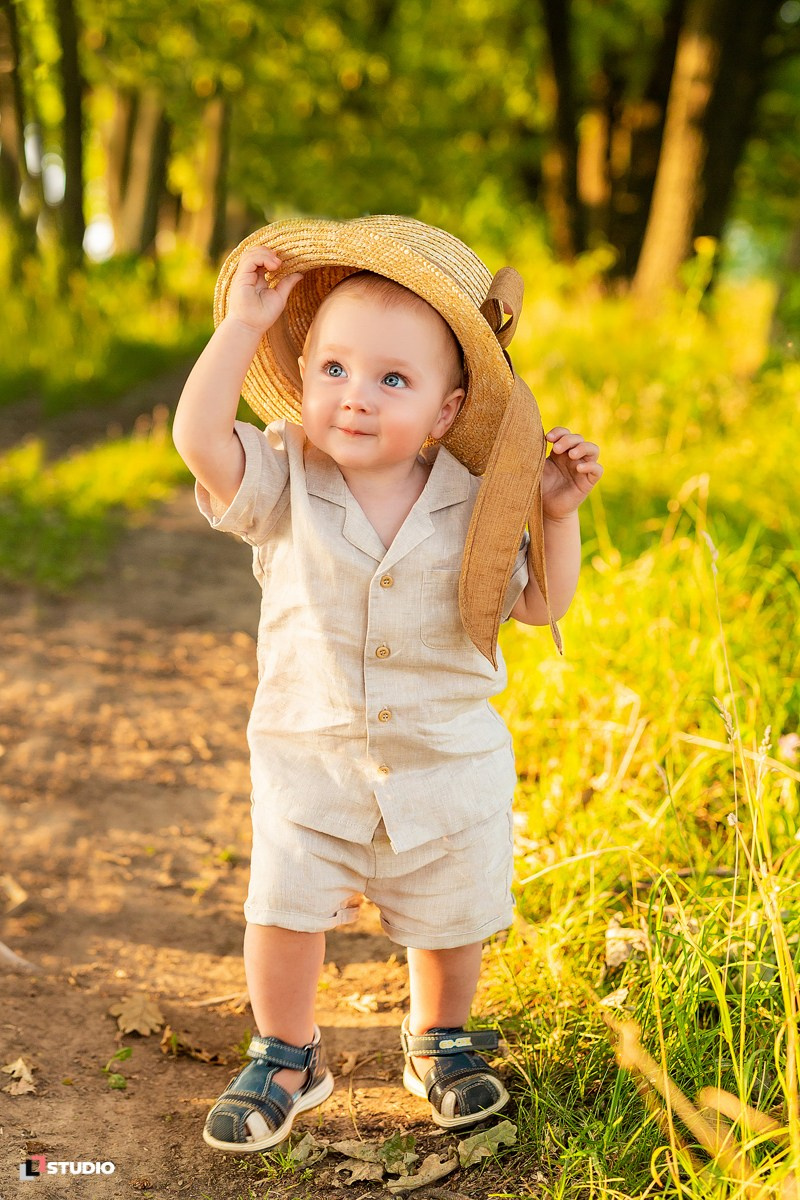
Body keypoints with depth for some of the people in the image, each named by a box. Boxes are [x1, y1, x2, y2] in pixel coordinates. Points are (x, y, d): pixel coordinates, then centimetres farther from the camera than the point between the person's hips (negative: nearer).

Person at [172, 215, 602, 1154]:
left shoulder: (470, 505, -8)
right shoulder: (282, 481, -11)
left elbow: (540, 605, 0)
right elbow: (198, 438, -30)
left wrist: (558, 512, -14)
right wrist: (245, 324, -29)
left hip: (448, 760, 1)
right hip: (308, 754, -1)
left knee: (450, 919, 14)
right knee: (282, 908, 0)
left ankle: (440, 1041, 42)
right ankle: (284, 1059, 26)